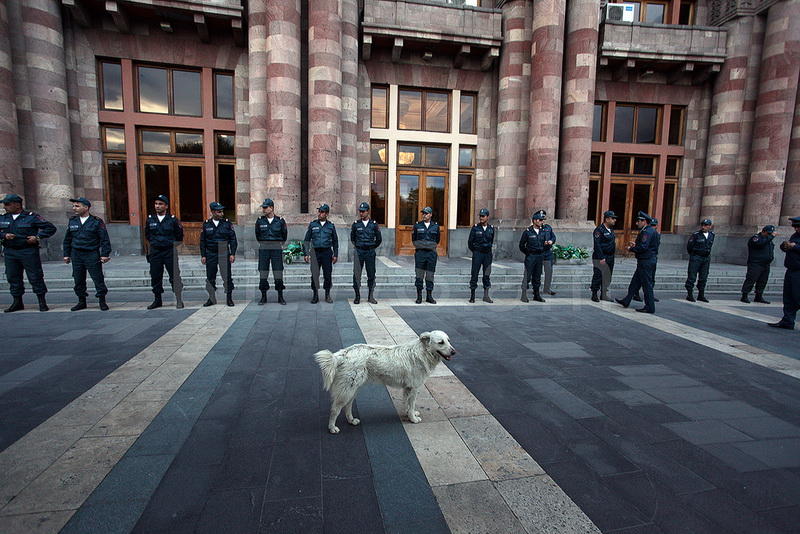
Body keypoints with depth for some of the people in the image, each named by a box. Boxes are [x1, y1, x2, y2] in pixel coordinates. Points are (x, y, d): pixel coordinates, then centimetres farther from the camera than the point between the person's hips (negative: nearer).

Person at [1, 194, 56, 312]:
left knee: (35, 277, -3)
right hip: (10, 253, 5)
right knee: (13, 278, 10)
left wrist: (38, 237, -12)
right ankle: (17, 303, 21)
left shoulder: (31, 217, -4)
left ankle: (42, 302, 4)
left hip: (29, 252, -5)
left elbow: (50, 228, -5)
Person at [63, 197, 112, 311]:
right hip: (76, 255, 5)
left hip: (92, 255, -5)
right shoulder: (72, 221, 10)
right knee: (78, 280, 9)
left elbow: (105, 239, -5)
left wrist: (105, 254, -11)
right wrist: (66, 254, 14)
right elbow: (67, 239, 17)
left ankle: (102, 302, 6)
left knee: (98, 279, -3)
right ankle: (81, 302, 21)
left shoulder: (97, 221, -3)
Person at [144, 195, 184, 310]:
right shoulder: (150, 219, 6)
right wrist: (154, 242, 14)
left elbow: (179, 236, 5)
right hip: (155, 252, 4)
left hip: (170, 252, -4)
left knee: (175, 277, -4)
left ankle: (179, 301, 2)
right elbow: (147, 235, 21)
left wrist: (171, 244, 8)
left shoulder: (173, 219, -3)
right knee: (155, 277, 9)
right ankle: (157, 300, 21)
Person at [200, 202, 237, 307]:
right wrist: (203, 255, 3)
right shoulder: (206, 224, 5)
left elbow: (233, 239, 1)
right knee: (210, 277, 8)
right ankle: (212, 299, 20)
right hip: (210, 255, 2)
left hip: (224, 254, -2)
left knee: (227, 277, -3)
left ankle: (229, 298, 7)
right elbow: (202, 241, 8)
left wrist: (232, 254, -6)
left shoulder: (227, 223, 1)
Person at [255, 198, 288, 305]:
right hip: (263, 249, 2)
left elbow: (285, 235, 13)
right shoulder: (259, 221, 3)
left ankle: (280, 297, 9)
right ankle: (263, 297, 14)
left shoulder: (280, 221, -1)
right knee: (263, 274, 3)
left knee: (278, 273, -1)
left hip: (277, 249, -1)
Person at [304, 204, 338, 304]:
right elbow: (306, 240, 7)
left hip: (327, 252, 0)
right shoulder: (312, 224, 6)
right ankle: (315, 295, 12)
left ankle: (327, 295, 14)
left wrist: (335, 255, 6)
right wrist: (305, 253, -1)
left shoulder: (331, 226, 7)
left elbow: (335, 241, 12)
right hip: (315, 253, 0)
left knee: (328, 275, 1)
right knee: (314, 275, 0)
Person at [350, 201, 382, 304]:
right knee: (357, 274, -1)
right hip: (358, 252, 0)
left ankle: (371, 297, 12)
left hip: (370, 252, 0)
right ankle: (357, 296, 9)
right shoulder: (356, 224, 5)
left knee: (371, 274, 2)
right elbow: (352, 238, 18)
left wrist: (371, 248, 12)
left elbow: (379, 239, 11)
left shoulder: (374, 224, 3)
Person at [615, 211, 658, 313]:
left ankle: (650, 308, 4)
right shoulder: (650, 230, 16)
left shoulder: (647, 231, -17)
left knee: (647, 284, -3)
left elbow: (643, 247, -25)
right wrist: (635, 245, 11)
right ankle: (626, 301, 24)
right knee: (635, 282, 15)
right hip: (644, 261, 11)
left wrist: (631, 249, -10)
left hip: (646, 261, -11)